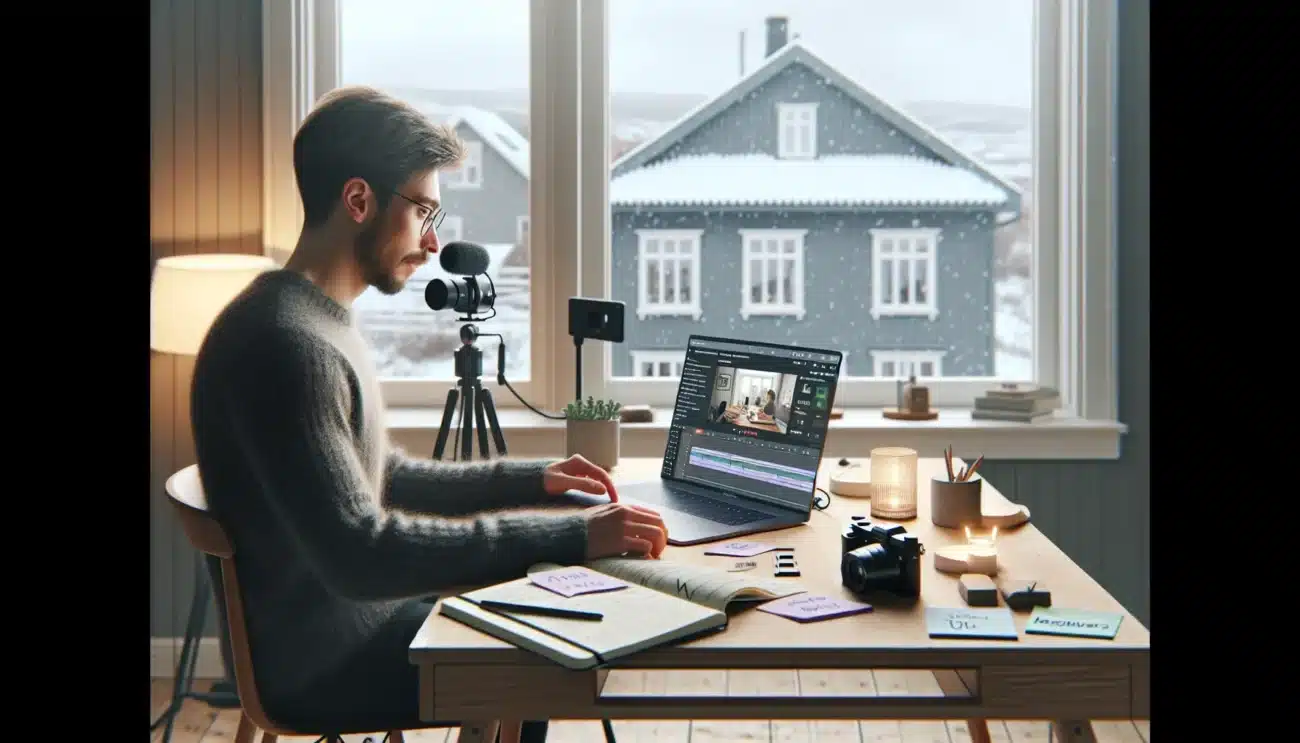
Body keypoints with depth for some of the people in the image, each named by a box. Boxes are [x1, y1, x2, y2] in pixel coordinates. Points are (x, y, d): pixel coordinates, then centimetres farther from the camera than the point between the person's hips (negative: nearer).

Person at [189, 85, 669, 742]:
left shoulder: (320, 324, 8)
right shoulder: (284, 343, -26)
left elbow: (383, 481, 17)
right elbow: (358, 553, -33)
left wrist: (532, 479, 8)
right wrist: (571, 536, -32)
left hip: (352, 614, 10)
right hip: (322, 661, -10)